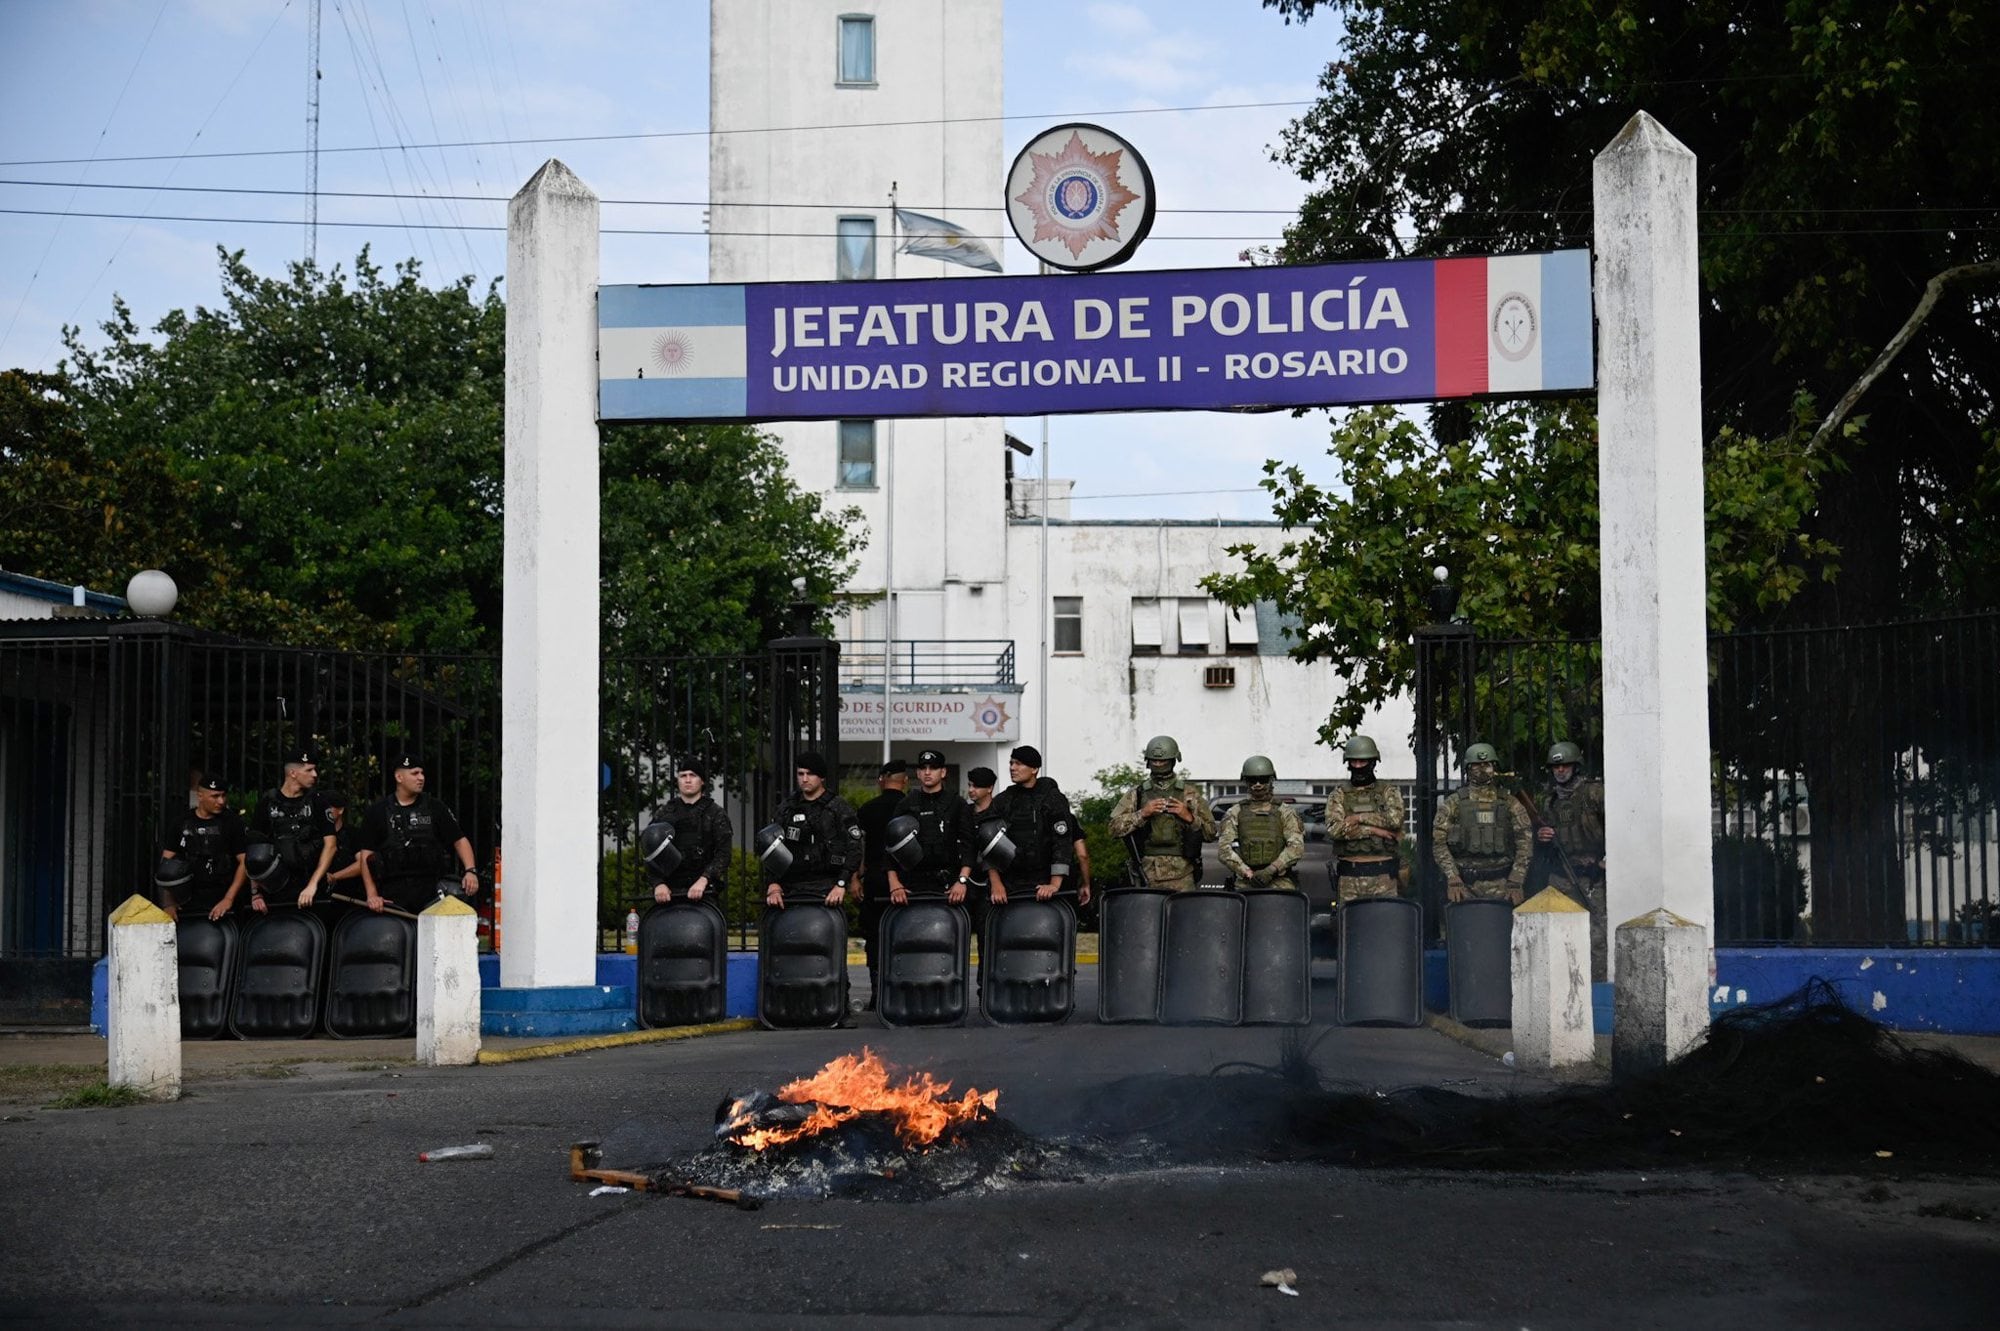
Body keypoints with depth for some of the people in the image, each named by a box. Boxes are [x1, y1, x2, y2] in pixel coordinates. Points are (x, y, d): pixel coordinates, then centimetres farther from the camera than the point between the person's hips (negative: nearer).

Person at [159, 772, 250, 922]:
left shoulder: (232, 821, 2)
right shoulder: (183, 823, 9)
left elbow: (245, 862, -1)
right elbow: (166, 861, 9)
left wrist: (228, 899, -10)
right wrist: (168, 904, 0)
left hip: (221, 905, -2)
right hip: (188, 905, 2)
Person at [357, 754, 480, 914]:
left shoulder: (434, 807, 13)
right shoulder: (377, 812, 9)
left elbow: (460, 840, 12)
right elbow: (367, 854, 7)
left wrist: (470, 871, -5)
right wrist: (372, 895, -2)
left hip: (430, 889, 1)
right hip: (393, 893, -1)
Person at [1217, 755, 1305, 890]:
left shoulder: (1285, 812, 10)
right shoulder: (1235, 813, 13)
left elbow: (1297, 847, -1)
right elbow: (1224, 850, 3)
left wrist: (1271, 870, -14)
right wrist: (1248, 873, -10)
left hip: (1279, 881, -1)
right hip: (1244, 883, 1)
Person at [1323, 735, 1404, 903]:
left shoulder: (1388, 792, 11)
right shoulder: (1339, 795, 11)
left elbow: (1395, 820, -9)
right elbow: (1333, 829, -6)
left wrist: (1360, 818, -8)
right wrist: (1372, 830, -10)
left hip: (1383, 876, -1)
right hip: (1349, 877, 1)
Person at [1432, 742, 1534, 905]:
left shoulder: (1510, 804, 9)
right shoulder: (1453, 803, 7)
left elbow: (1525, 844, 5)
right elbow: (1439, 843, 1)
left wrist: (1515, 883, -5)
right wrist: (1453, 880, -10)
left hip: (1499, 886, 0)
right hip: (1464, 884, 0)